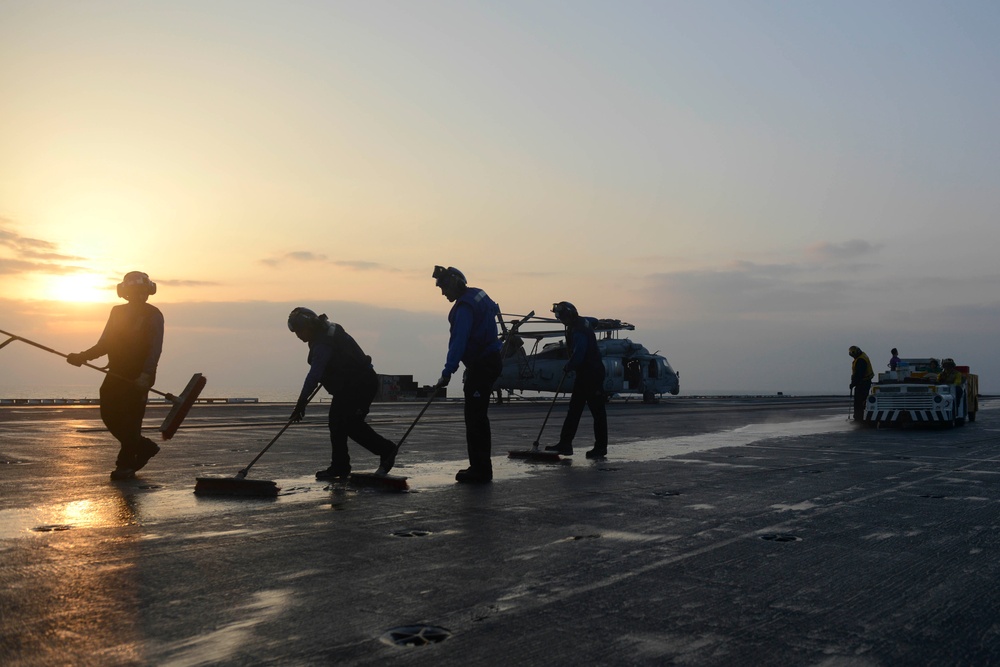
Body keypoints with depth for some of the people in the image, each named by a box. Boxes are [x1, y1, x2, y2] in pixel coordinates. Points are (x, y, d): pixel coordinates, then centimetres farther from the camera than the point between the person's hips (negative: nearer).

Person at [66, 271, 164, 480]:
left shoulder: (153, 315, -5)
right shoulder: (117, 312, 13)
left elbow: (155, 348, -15)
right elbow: (104, 344, 15)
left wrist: (146, 375, -27)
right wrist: (82, 356, -1)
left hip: (139, 377, -6)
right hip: (116, 373, 6)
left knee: (130, 419, -7)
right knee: (109, 414, 5)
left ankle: (125, 465, 3)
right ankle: (144, 447, 23)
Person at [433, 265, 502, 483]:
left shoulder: (465, 306, -18)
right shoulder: (479, 295, 13)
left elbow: (458, 342, -25)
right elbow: (494, 309, 31)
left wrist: (447, 373, -28)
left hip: (482, 365, -11)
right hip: (490, 359, 11)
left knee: (475, 417, -10)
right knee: (477, 416, 13)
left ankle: (480, 470, -8)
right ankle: (480, 467, 17)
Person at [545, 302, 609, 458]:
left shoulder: (578, 331, -23)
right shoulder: (583, 321, 8)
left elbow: (578, 355, -28)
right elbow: (594, 320, 32)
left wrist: (568, 367, -9)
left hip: (592, 374, -11)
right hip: (584, 374, 11)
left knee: (597, 410, -3)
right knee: (574, 409, 9)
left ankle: (600, 448, 2)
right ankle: (565, 444, 11)